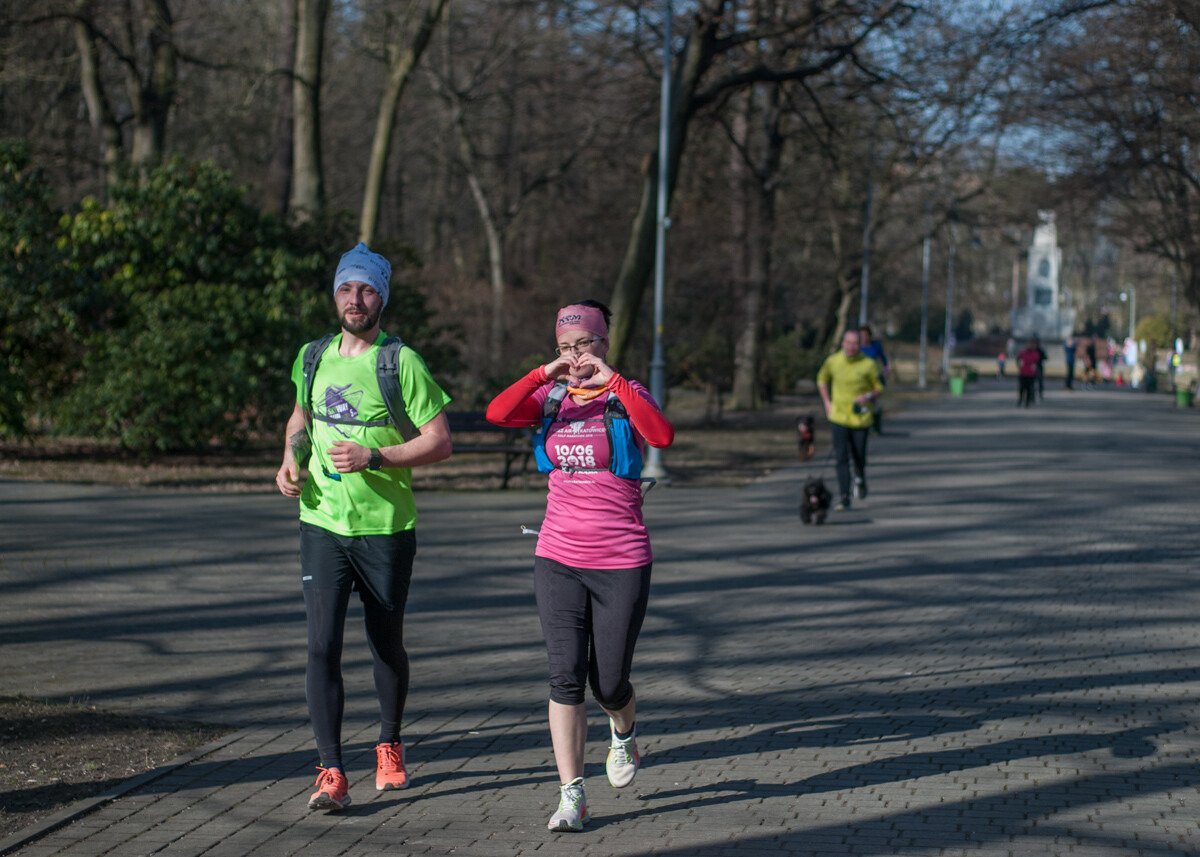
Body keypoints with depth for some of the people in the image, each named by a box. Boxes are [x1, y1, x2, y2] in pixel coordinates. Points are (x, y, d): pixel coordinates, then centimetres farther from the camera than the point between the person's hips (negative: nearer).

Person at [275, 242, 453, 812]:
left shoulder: (402, 363, -7)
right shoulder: (313, 358, 8)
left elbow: (439, 442, -10)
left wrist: (372, 457, -20)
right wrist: (291, 460, 8)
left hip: (386, 529, -3)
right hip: (322, 525, 3)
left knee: (387, 645, 12)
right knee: (322, 646, -10)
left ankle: (389, 747, 36)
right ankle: (331, 774, -9)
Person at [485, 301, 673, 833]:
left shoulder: (626, 396, -1)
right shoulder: (550, 398, 7)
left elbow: (662, 436, -24)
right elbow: (496, 414, -12)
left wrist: (612, 381, -25)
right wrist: (546, 373, -20)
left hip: (622, 563, -2)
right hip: (558, 559, 2)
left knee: (609, 683, 4)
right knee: (566, 677, -7)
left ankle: (623, 734, 39)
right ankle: (571, 795, -2)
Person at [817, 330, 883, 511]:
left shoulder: (868, 365, -8)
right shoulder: (832, 361, -2)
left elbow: (879, 389, 2)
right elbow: (822, 379, 18)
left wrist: (869, 396, -20)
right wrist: (827, 403, 8)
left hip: (860, 418, -1)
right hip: (838, 417, 1)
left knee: (859, 457, 10)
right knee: (841, 457, -9)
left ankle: (860, 478, 45)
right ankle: (844, 499, -9)